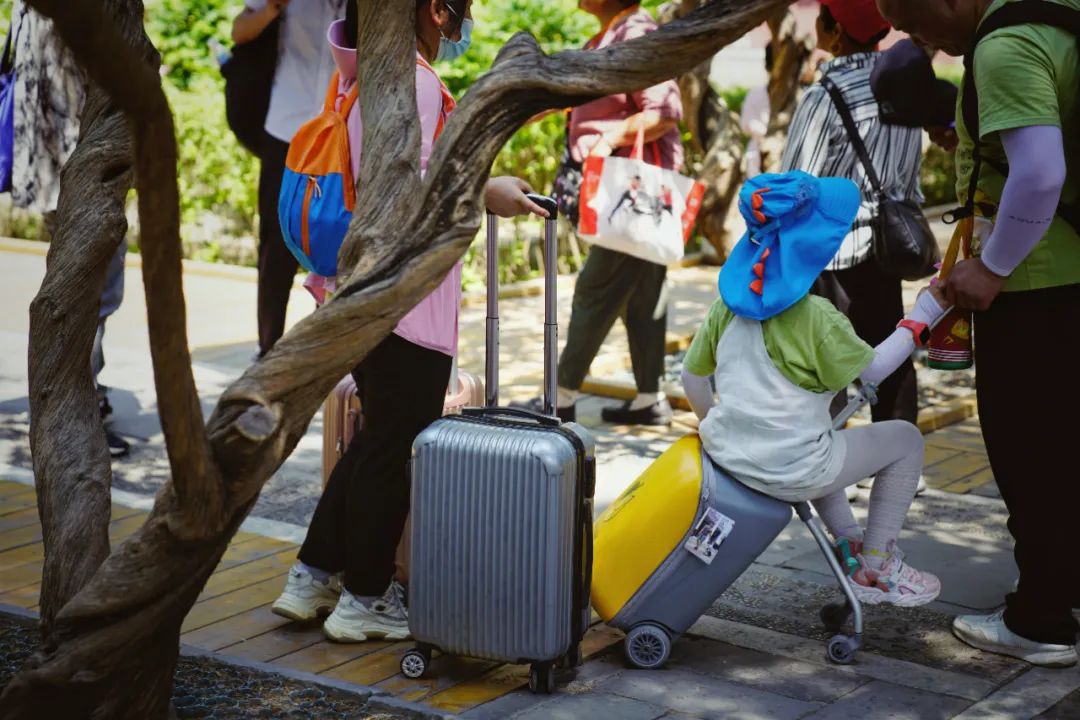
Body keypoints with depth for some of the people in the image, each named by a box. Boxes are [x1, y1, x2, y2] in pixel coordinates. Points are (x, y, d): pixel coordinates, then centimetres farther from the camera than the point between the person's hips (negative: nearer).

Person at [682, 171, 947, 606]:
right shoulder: (816, 317, -17)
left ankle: (849, 540, 35)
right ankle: (874, 570, 16)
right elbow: (874, 370, -6)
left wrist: (714, 424, 25)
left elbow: (692, 376, 8)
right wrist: (922, 317, 2)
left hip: (728, 457, 7)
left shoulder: (729, 303, 0)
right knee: (904, 440, 12)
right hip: (790, 474, -7)